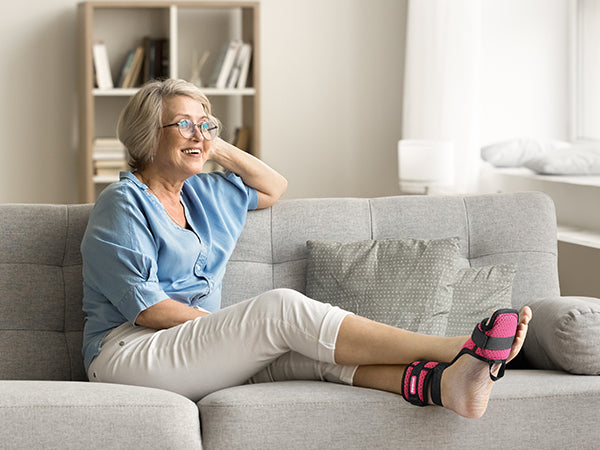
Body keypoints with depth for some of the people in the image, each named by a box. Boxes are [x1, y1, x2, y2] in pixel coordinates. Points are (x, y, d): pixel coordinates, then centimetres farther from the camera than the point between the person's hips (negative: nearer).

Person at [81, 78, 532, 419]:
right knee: (282, 309, -27)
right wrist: (235, 328, -12)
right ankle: (455, 348, -33)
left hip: (200, 346, 8)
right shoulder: (123, 203, -4)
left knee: (311, 348, -22)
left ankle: (439, 382, -47)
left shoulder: (200, 194, 21)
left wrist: (219, 147, 17)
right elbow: (146, 307, -12)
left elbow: (273, 188, 32)